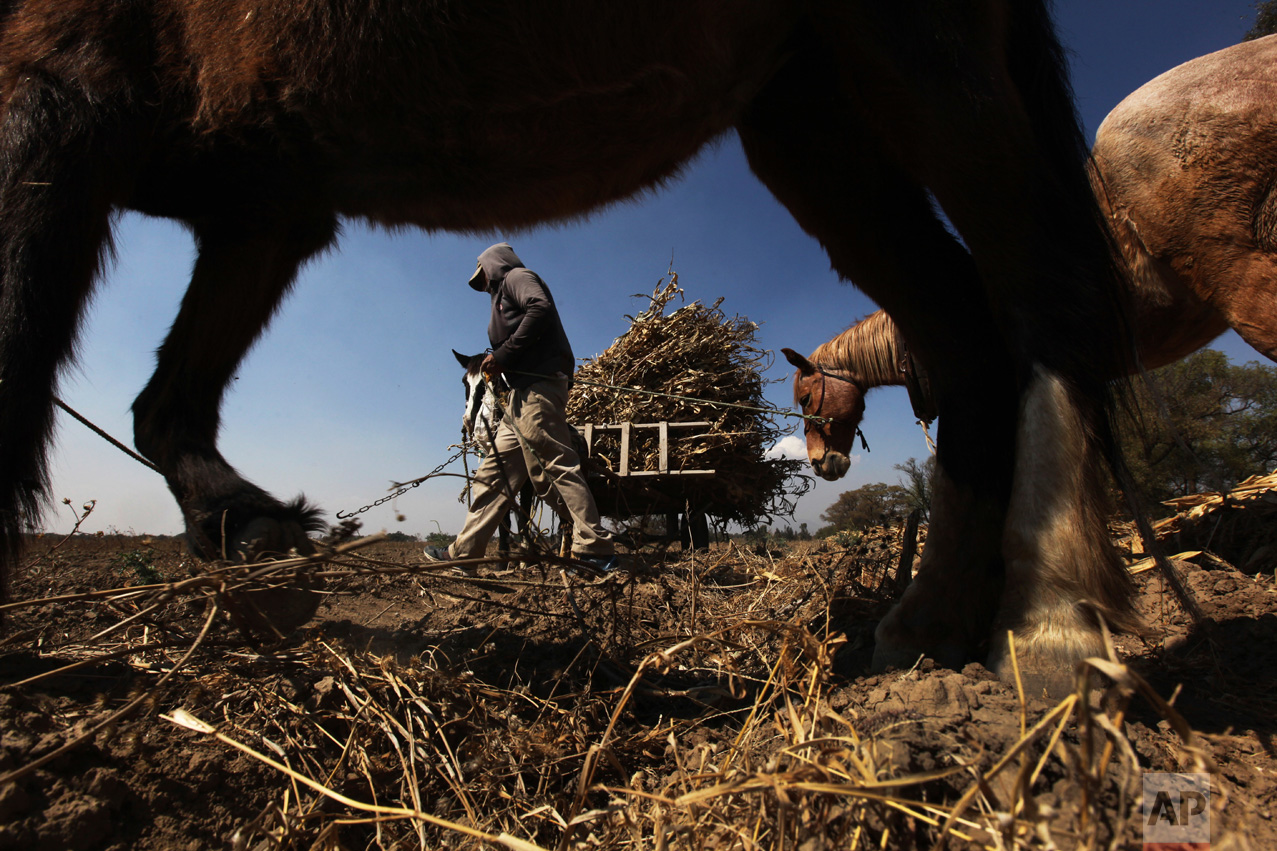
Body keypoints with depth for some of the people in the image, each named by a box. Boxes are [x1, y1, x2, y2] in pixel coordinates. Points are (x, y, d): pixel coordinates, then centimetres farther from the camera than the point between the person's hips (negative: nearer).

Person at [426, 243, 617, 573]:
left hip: (537, 387, -10)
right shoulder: (504, 292, 34)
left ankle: (596, 551, -16)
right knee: (494, 472, 7)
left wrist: (503, 355, -14)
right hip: (522, 394, 10)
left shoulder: (517, 276, 9)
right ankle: (464, 551, 11)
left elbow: (541, 309, -15)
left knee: (559, 465, -15)